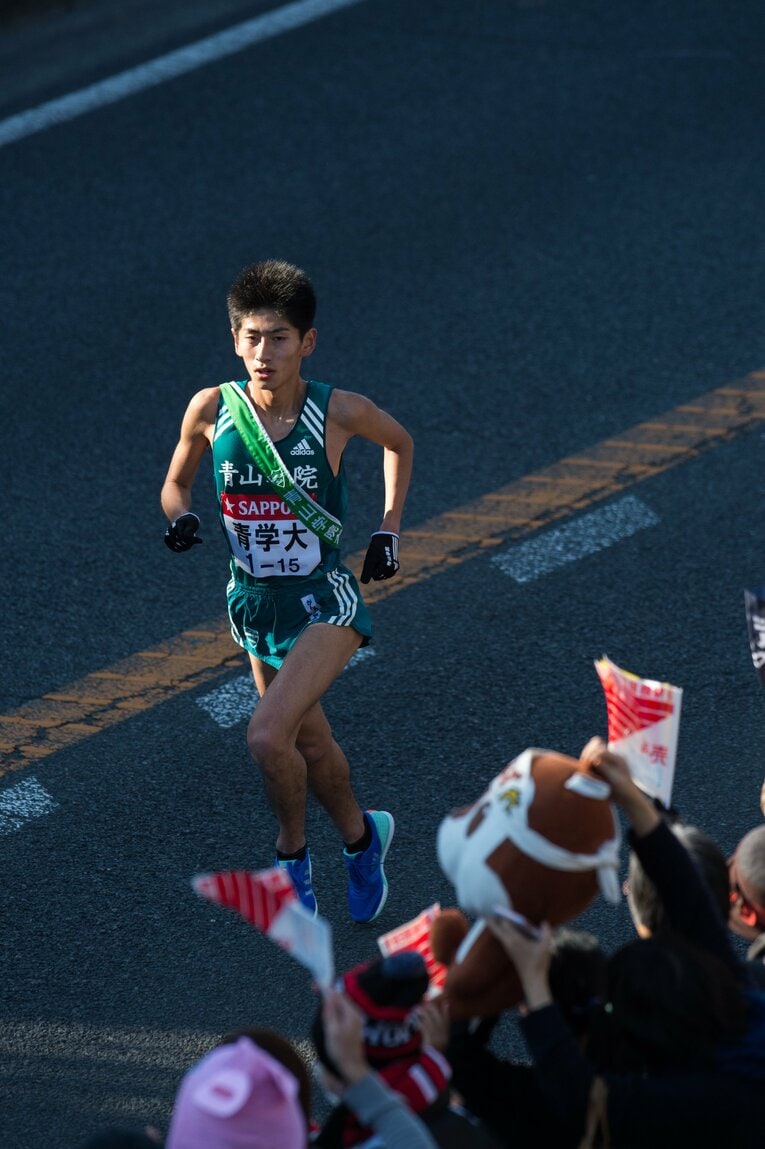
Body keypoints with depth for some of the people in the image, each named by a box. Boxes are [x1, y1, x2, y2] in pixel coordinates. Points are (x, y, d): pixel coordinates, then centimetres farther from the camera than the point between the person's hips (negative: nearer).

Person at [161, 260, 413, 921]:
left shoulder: (340, 412, -16)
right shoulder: (211, 409, -11)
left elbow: (399, 443, 6)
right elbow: (176, 483, 7)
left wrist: (389, 531, 1)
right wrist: (181, 518, -15)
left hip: (325, 602, -4)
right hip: (254, 604, 4)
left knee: (268, 737, -22)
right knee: (310, 743, 19)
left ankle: (291, 851, 8)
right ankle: (361, 839, 48)